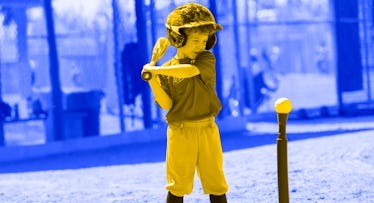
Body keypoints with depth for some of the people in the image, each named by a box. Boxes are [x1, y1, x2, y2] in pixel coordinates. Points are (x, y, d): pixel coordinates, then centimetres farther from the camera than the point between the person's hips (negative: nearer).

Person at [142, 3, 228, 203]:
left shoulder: (207, 59, -2)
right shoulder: (167, 70, 1)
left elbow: (190, 70, -23)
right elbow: (167, 104, -5)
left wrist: (155, 70, -21)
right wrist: (153, 82, -19)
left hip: (207, 129, 0)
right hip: (180, 132, 0)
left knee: (215, 182, 6)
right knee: (177, 186, 5)